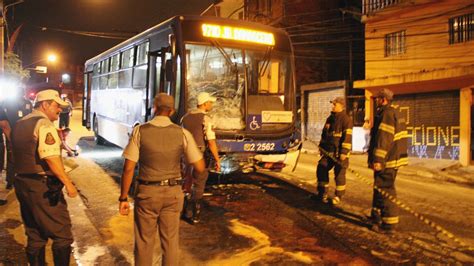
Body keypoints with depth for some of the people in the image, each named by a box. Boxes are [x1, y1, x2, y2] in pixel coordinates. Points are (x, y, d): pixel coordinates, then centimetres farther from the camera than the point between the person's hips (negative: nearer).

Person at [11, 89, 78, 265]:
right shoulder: (44, 123, -13)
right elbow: (51, 157, -23)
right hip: (43, 186, -9)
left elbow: (18, 156, 21)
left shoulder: (20, 124, 16)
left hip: (22, 183, 9)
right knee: (62, 234, 0)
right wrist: (68, 183, -21)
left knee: (35, 236, 16)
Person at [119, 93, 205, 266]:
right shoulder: (183, 133, -9)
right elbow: (200, 168, -7)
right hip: (172, 193, 1)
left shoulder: (140, 131, -11)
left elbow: (128, 168, -11)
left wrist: (123, 198, -2)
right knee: (170, 241, 15)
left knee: (144, 242, 15)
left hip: (146, 193, -1)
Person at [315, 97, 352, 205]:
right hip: (329, 151, 8)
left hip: (340, 153, -8)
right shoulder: (330, 118, 14)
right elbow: (324, 134, 22)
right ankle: (322, 194, 20)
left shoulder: (346, 119, -11)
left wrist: (344, 152, -21)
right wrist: (321, 146, 20)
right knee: (321, 170, 7)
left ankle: (338, 196, 15)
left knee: (339, 174, 1)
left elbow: (347, 137, -17)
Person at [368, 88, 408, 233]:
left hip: (387, 160, -11)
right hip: (394, 157, 11)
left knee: (385, 189, -5)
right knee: (380, 187, 20)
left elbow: (383, 138, -25)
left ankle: (389, 223, 2)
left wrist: (377, 159, -25)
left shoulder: (387, 113, -16)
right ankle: (377, 216, 33)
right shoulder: (395, 112, 18)